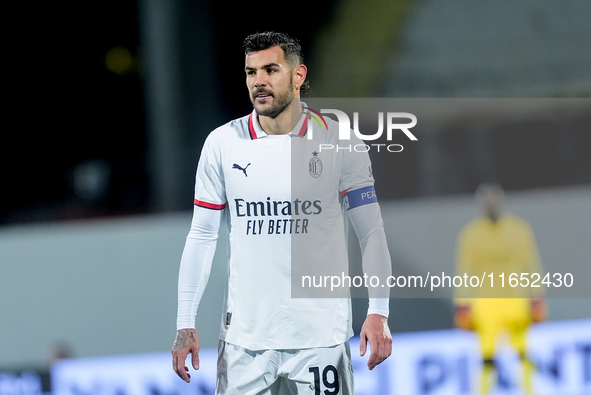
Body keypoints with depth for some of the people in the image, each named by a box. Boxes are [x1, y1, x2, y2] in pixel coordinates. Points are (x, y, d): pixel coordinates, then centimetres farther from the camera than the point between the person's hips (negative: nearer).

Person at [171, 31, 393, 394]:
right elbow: (202, 236, 7)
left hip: (321, 337, -1)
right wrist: (186, 324, 2)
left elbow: (371, 231, 1)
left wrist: (378, 313, -7)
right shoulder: (222, 144, 3)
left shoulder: (338, 143, -2)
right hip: (244, 335, 1)